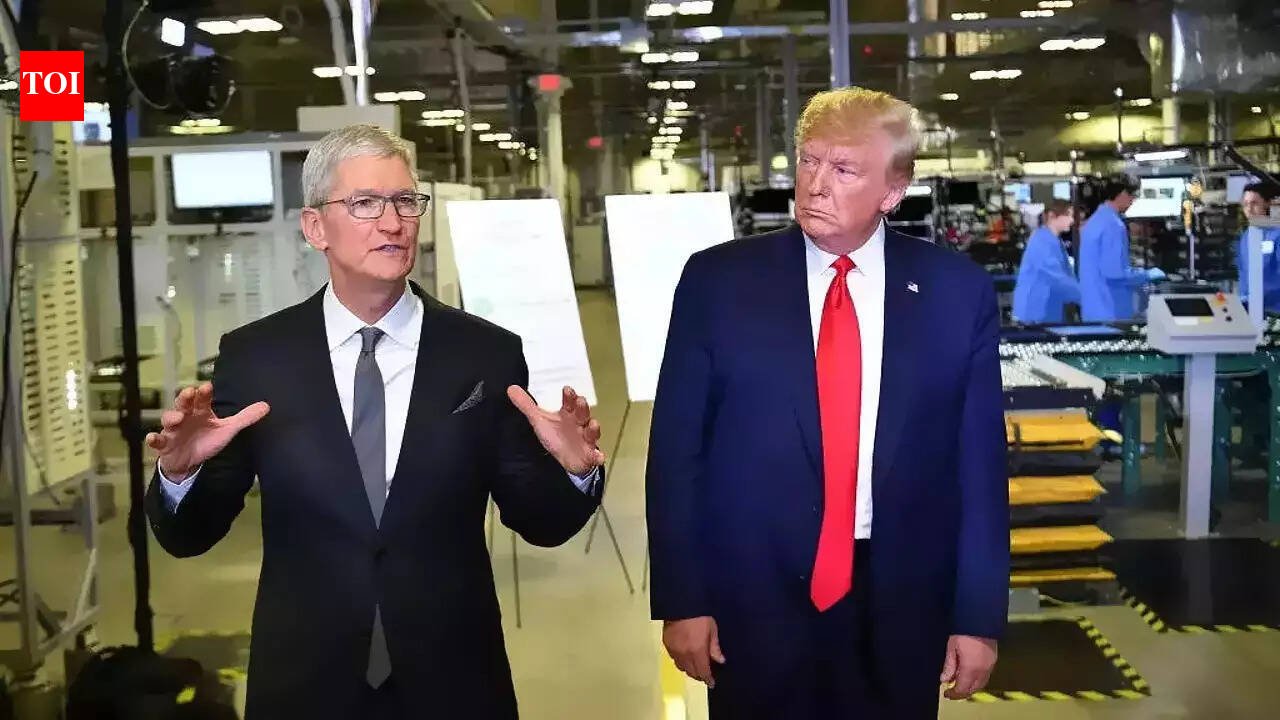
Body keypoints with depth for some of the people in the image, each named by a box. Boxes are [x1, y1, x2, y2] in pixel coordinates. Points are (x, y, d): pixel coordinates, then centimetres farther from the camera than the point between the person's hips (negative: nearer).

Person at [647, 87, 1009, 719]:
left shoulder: (959, 293, -1)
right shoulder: (717, 281, -4)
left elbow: (979, 463, 1)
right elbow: (676, 450, -2)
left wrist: (979, 614, 0)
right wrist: (681, 599, -4)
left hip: (900, 608, 1)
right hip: (753, 602, -1)